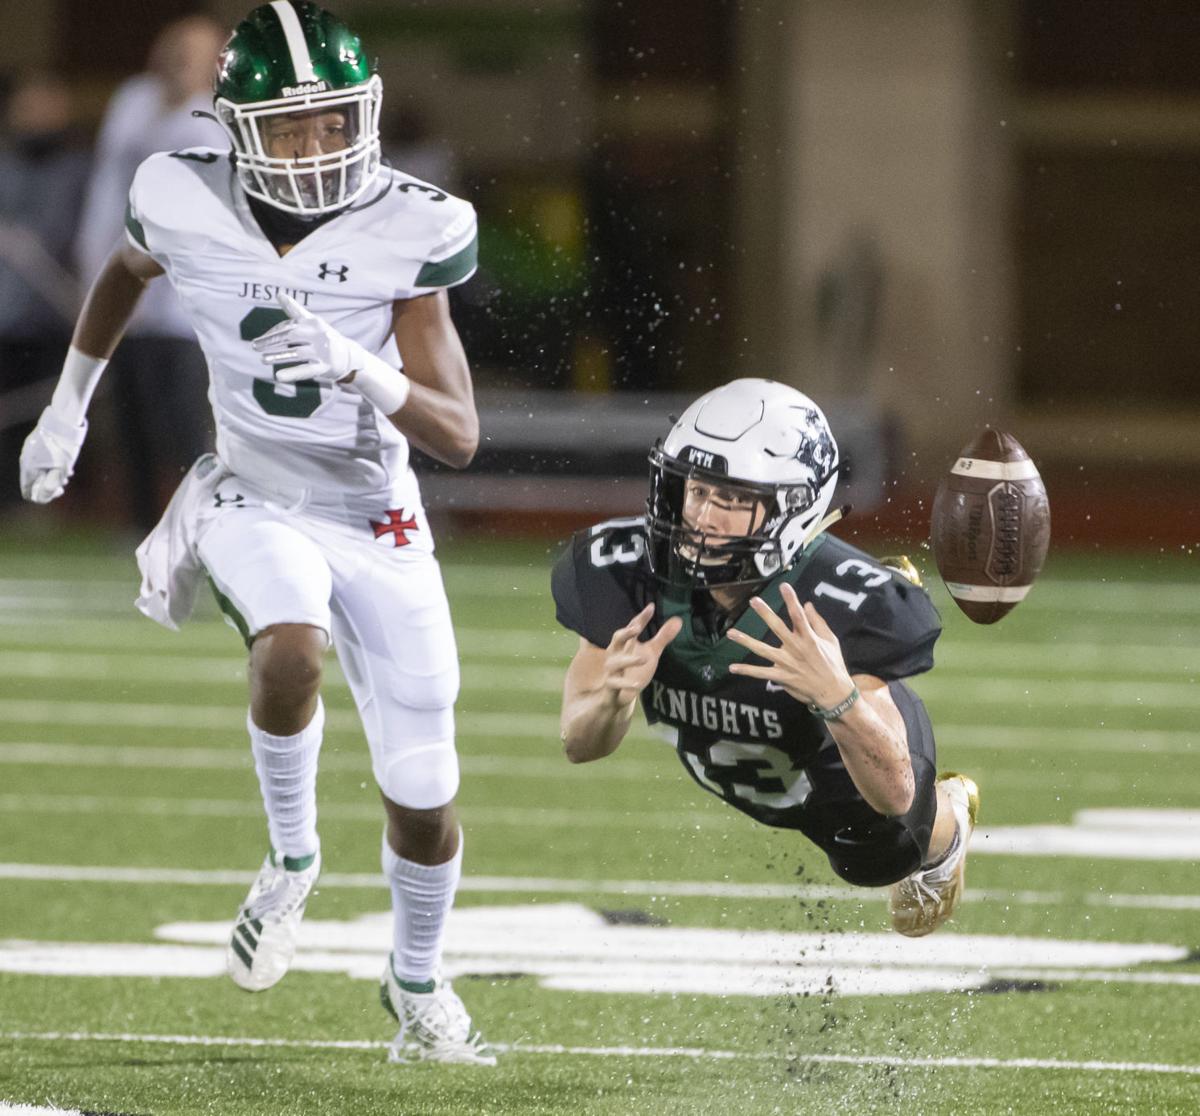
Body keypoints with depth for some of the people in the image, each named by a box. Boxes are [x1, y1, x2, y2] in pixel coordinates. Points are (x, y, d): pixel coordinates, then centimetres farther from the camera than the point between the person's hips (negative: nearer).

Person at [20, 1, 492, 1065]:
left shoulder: (407, 231, -18)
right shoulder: (188, 208, -15)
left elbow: (458, 437, -18)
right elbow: (124, 275, 12)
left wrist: (361, 371, -37)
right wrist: (67, 406, 20)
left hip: (378, 519, 0)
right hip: (257, 502, 0)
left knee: (423, 801, 4)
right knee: (289, 649, -35)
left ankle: (418, 985, 33)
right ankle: (292, 859, -8)